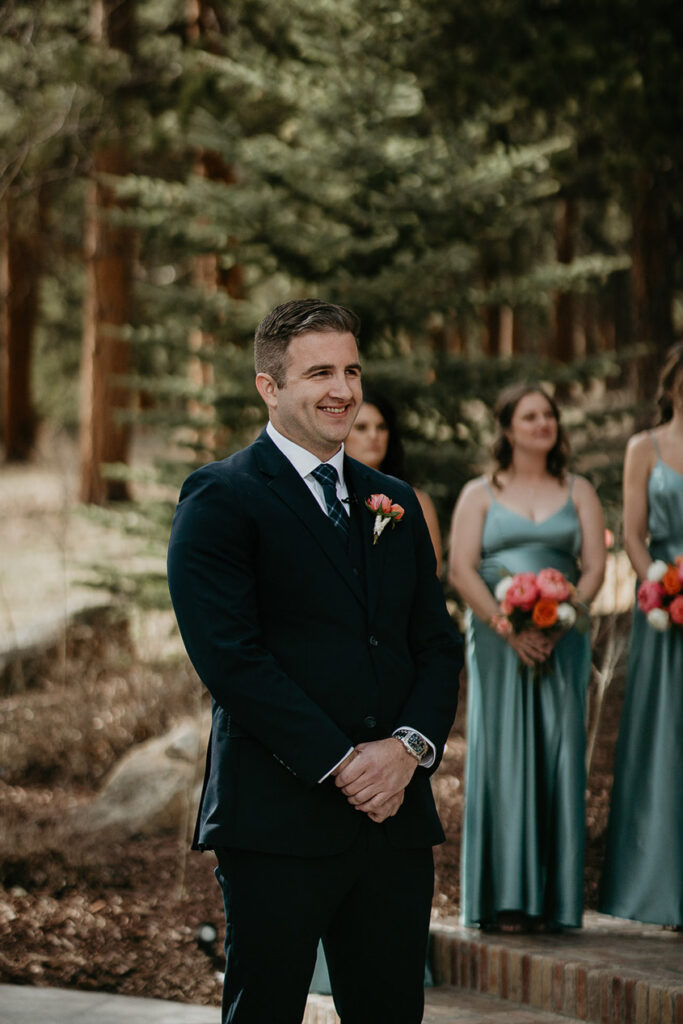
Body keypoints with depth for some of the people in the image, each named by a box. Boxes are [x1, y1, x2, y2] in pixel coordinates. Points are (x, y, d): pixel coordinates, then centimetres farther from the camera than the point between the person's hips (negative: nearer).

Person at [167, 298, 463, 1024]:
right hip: (278, 821, -5)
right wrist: (339, 764, -15)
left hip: (396, 814, 6)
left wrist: (410, 746, -6)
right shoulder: (220, 499, -3)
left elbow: (436, 645, 14)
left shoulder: (394, 502, 17)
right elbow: (229, 656, -12)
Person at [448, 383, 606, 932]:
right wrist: (508, 629, -14)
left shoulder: (578, 492, 14)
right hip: (497, 638, -1)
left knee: (556, 756, -4)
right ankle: (505, 897, -8)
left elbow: (595, 567, 4)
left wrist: (556, 626, -12)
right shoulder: (480, 493, 9)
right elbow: (461, 569, -1)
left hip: (561, 639, 1)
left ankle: (551, 899, -2)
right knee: (501, 755, -7)